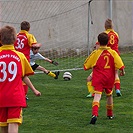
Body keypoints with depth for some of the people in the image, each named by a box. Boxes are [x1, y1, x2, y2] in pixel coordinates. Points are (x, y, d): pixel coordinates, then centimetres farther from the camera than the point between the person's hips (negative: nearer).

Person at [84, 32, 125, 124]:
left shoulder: (95, 53, -4)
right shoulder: (113, 53, 0)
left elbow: (86, 66, 1)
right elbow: (120, 65, -7)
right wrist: (122, 71, 12)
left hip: (98, 78, -3)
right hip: (109, 78, 3)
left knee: (97, 95, -15)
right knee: (109, 95, 24)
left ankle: (95, 114, -38)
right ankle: (110, 114, 39)